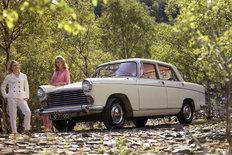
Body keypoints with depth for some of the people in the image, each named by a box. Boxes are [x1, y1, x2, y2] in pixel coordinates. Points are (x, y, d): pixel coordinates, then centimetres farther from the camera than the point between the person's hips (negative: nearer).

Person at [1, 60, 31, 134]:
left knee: (28, 112, -18)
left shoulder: (23, 76, 12)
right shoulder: (8, 77, 9)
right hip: (12, 98, -1)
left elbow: (26, 87, 18)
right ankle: (14, 132, 5)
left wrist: (27, 96, 8)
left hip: (21, 98, 1)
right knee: (13, 115, -2)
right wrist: (5, 95, 6)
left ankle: (26, 130, -9)